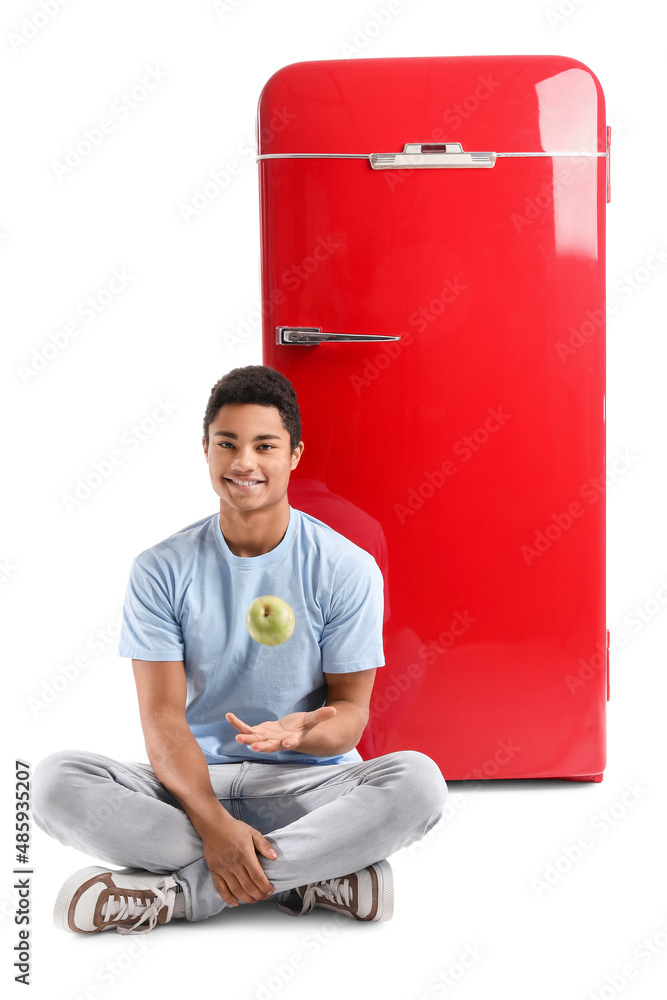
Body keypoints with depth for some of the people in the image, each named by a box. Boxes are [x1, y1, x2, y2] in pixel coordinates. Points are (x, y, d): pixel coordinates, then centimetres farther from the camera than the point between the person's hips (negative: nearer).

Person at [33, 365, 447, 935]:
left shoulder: (347, 569, -3)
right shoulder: (162, 569, -1)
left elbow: (351, 710, -1)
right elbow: (163, 718, -6)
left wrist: (302, 733, -27)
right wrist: (213, 823, -24)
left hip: (305, 781, 0)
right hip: (192, 782, 1)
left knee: (418, 781, -31)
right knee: (57, 780, -26)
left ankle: (179, 890, -24)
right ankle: (306, 879, -23)